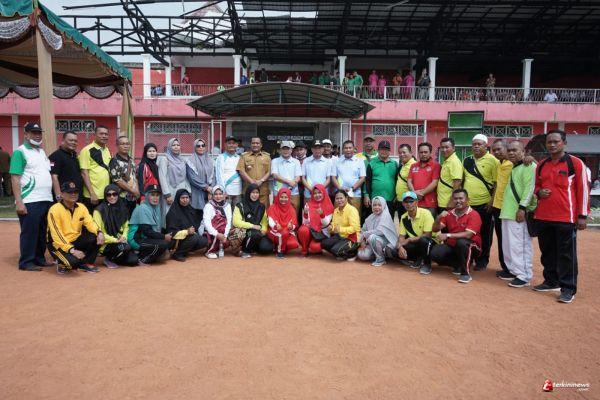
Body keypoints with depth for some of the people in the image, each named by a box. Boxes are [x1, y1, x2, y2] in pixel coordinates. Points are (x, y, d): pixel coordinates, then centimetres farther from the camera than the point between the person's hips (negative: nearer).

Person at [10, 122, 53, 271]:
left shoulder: (42, 151, 17)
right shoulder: (20, 152, -6)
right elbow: (15, 178, -12)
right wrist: (18, 202, -18)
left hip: (46, 200, 7)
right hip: (29, 202, -7)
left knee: (42, 232, 12)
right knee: (29, 232, -1)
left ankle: (39, 259, 22)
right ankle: (26, 262, 8)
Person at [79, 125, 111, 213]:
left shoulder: (107, 150, 12)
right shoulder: (87, 150, -7)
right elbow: (84, 173, -12)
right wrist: (92, 193, -18)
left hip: (106, 195, 6)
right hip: (92, 196, -6)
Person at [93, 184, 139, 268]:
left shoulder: (122, 208, 9)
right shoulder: (99, 210, -8)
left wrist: (124, 237, -5)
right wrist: (115, 240, -19)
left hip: (121, 242, 5)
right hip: (106, 244, -5)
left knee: (133, 260, -16)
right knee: (124, 247, -33)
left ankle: (115, 258, 14)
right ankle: (108, 259, -2)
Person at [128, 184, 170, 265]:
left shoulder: (156, 208, 11)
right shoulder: (143, 208, -14)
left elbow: (159, 228, 12)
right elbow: (146, 231, -21)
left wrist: (168, 235, -5)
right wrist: (164, 237, -16)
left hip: (146, 238, 9)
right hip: (136, 240, -9)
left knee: (169, 241, -1)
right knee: (163, 244, -25)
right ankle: (141, 260, -9)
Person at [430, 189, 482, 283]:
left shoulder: (473, 215, -13)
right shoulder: (449, 214, 2)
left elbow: (468, 235, -25)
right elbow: (435, 229, 0)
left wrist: (448, 235, -32)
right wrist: (439, 218, -19)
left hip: (471, 247, -5)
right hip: (452, 245, 5)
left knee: (461, 242, -38)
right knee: (435, 254, -20)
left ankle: (466, 273, -19)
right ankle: (459, 265, 7)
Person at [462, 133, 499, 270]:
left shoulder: (492, 160, -5)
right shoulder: (467, 160, 10)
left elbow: (497, 183, -7)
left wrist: (492, 200, -14)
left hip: (484, 204, -4)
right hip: (467, 203, 5)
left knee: (484, 234, 6)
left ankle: (482, 261, 18)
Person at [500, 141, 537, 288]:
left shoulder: (529, 166, -8)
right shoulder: (513, 168, 21)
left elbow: (529, 188, -17)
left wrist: (522, 207, -23)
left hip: (519, 213, -10)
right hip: (507, 212, 10)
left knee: (520, 245, -7)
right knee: (508, 245, 14)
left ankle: (524, 276, -2)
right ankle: (513, 270, 25)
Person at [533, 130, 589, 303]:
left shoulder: (575, 163, -4)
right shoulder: (541, 166, 11)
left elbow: (583, 190, -5)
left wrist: (582, 215, -9)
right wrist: (539, 192, -1)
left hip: (566, 218, -5)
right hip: (542, 217, 6)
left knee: (566, 254, 0)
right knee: (547, 252, 14)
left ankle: (568, 289, 9)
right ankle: (551, 282, 27)